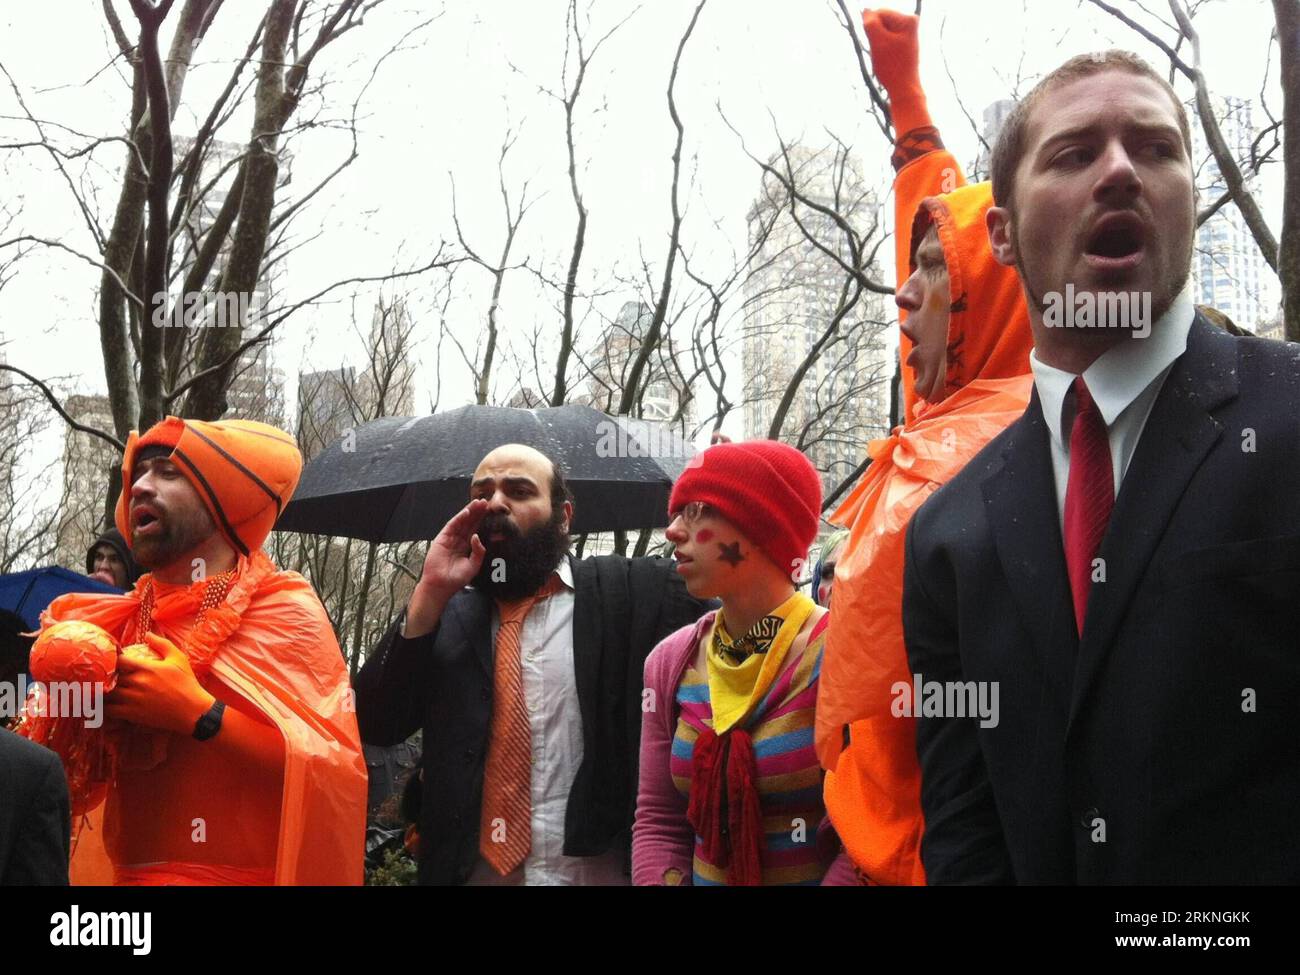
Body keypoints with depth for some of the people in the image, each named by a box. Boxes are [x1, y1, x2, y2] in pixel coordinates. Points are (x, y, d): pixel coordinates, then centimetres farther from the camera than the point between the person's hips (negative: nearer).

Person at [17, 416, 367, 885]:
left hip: (242, 874, -5)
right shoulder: (122, 621, 7)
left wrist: (196, 712, -23)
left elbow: (337, 771, -19)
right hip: (132, 873, 5)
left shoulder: (282, 609, -8)